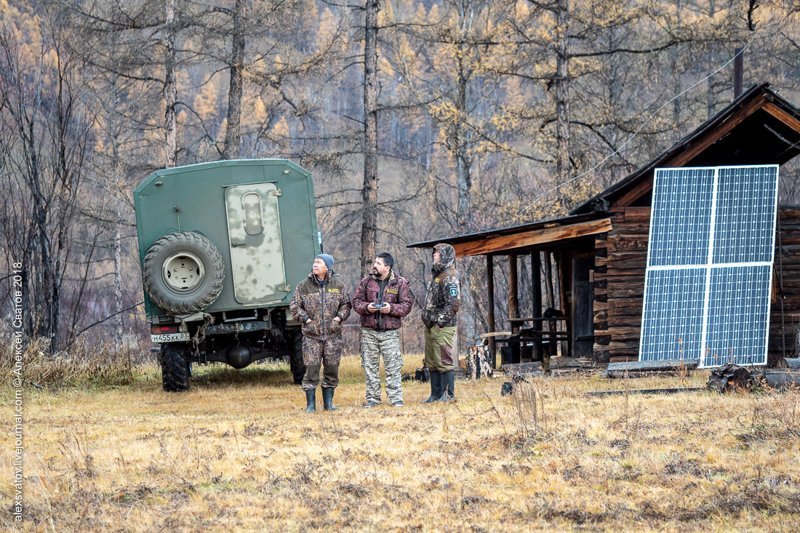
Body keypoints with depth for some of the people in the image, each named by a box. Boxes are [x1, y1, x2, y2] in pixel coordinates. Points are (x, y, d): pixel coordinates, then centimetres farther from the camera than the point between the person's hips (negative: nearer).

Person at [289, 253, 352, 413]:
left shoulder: (338, 285, 5)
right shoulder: (304, 286, 1)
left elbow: (346, 304, 13)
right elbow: (294, 306, 4)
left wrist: (340, 316, -2)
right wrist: (305, 318, -6)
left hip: (333, 334, 2)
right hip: (311, 334, -2)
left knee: (332, 369, 6)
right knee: (311, 369, -5)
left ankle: (328, 402, 17)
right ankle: (310, 404, 1)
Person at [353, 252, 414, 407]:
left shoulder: (400, 283, 1)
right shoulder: (366, 281, 8)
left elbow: (407, 305, -1)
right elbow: (356, 301, 9)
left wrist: (391, 308, -17)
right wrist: (366, 307, -12)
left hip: (390, 332, -2)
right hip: (369, 331, 3)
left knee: (393, 366, -4)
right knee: (370, 365, 6)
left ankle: (396, 398, 0)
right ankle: (372, 398, 13)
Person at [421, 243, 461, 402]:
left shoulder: (449, 277, -12)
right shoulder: (436, 276, 18)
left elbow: (454, 303, -20)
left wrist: (441, 320, -19)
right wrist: (427, 318, 16)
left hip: (442, 328, -10)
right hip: (431, 327, 10)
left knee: (445, 361, -7)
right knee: (432, 363, 12)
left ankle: (448, 395, -5)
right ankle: (436, 394, 17)